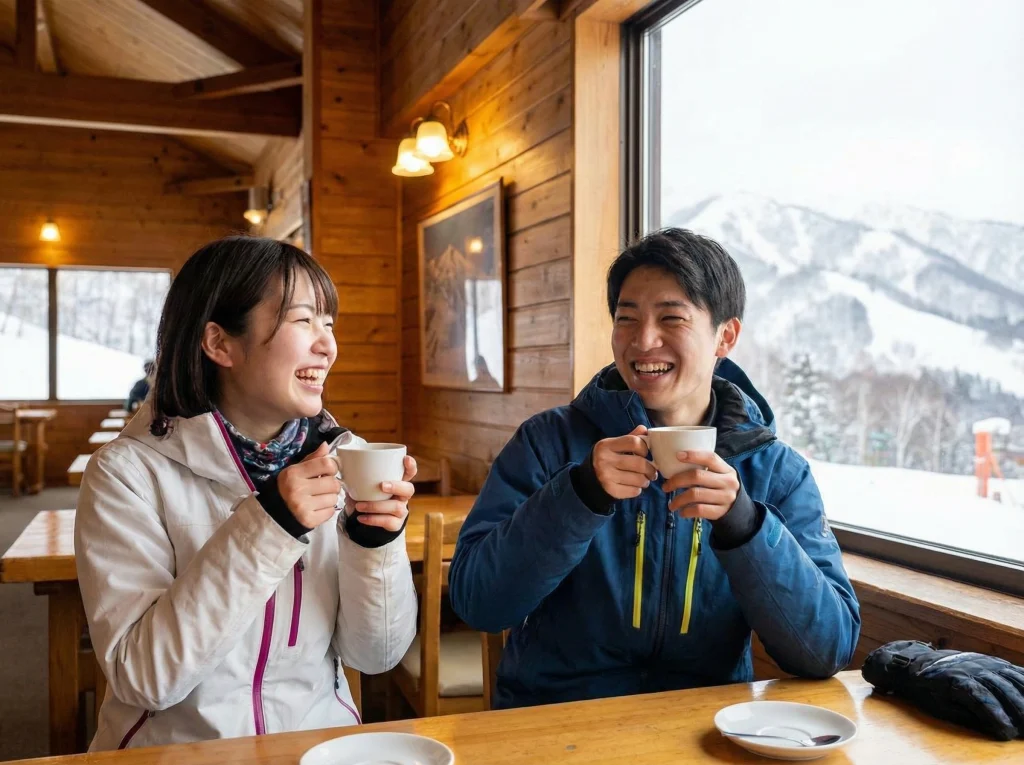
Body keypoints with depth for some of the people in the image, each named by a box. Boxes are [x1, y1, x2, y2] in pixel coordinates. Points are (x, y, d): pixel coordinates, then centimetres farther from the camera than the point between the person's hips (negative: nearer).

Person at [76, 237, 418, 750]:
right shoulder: (129, 472, -10)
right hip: (176, 746, -2)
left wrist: (375, 541, -18)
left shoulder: (344, 459, -3)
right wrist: (266, 528, -23)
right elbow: (142, 677, -16)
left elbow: (374, 655, -2)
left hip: (320, 741, 3)